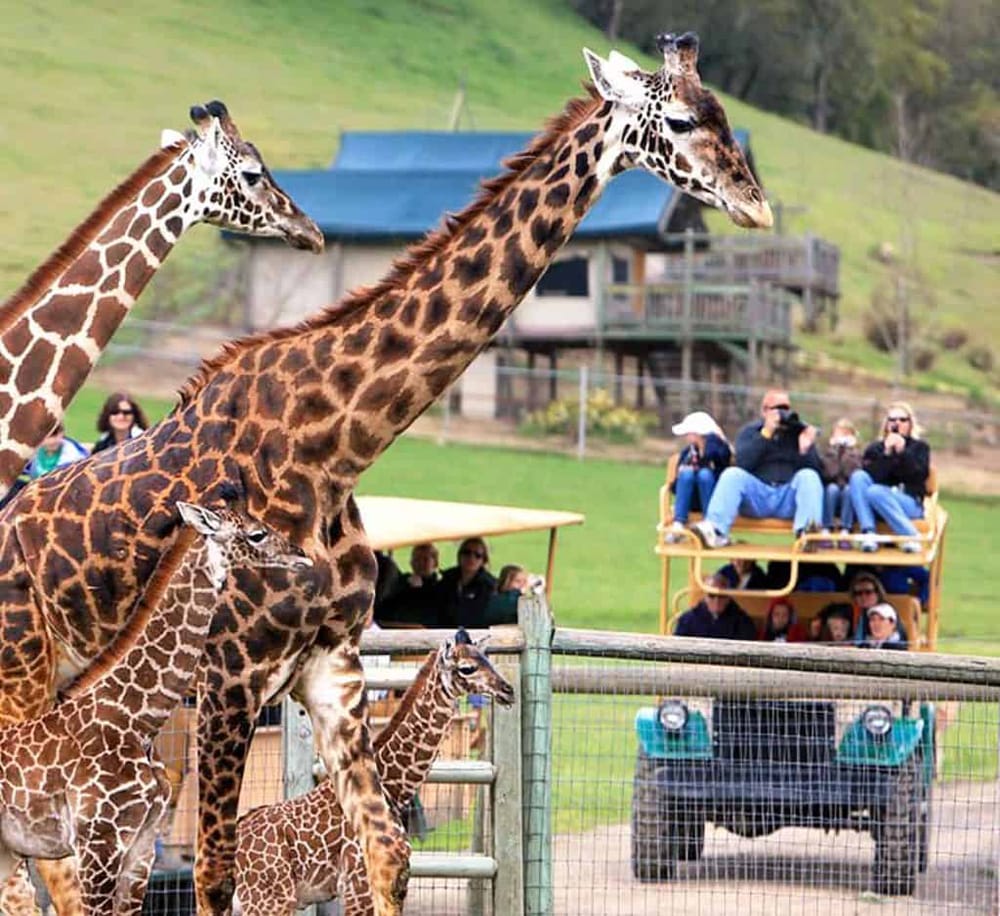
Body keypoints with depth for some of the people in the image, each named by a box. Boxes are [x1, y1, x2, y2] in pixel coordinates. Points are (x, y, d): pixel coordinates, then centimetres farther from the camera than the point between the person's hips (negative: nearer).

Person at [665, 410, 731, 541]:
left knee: (704, 474, -30)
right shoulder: (687, 452, 5)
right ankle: (678, 525, -35)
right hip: (693, 501, 3)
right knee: (687, 474, -25)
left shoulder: (719, 448, -6)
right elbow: (675, 487, 4)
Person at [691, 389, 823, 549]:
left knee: (809, 476, -27)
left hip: (788, 499, 0)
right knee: (732, 474, -24)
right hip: (757, 496, 0)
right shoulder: (750, 432, 15)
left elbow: (817, 470, 5)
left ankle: (805, 532, -52)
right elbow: (743, 463, -5)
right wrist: (766, 434, -11)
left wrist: (806, 449, -14)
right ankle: (716, 531, -43)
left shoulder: (800, 432, 15)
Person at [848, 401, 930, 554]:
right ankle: (868, 534, -39)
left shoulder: (920, 447, 15)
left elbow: (920, 476, -4)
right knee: (858, 476, -25)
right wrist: (887, 454, -11)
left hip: (910, 504, -3)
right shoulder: (875, 448, 18)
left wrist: (902, 452, -11)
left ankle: (911, 536, -38)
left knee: (875, 492, -33)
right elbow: (872, 477, -1)